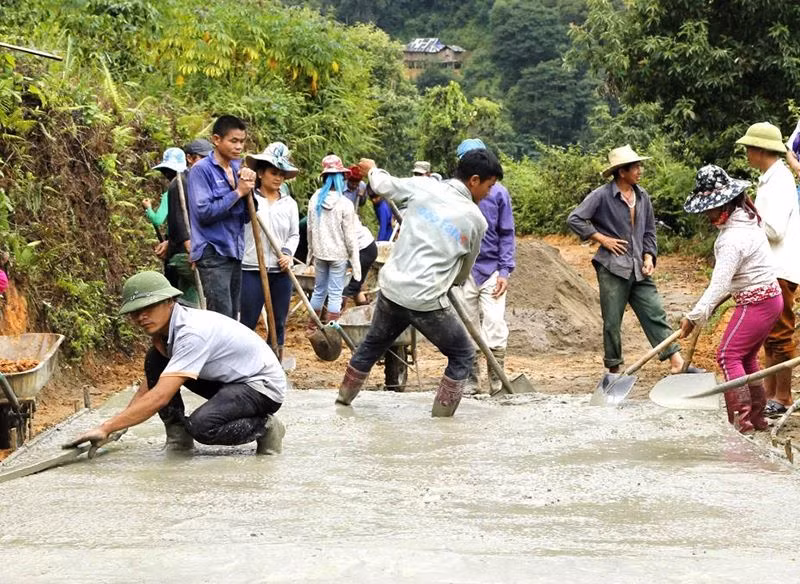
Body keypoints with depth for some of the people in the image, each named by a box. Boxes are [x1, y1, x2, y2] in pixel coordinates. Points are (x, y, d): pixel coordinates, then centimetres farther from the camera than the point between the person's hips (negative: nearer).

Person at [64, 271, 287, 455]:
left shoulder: (192, 333, -31)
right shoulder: (164, 325, -3)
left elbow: (160, 396, -37)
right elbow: (152, 381, 9)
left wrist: (106, 428, -38)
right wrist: (119, 422, -2)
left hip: (264, 384, -9)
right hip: (228, 381, 9)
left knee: (200, 426, -33)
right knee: (155, 360, -4)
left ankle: (265, 427, -6)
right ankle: (178, 438, 2)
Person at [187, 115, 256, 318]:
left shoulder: (237, 169, 11)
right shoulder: (202, 170, -8)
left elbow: (246, 217, 12)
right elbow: (204, 211, -18)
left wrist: (249, 188, -4)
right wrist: (238, 192, -13)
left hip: (234, 252, 7)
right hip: (213, 253, -7)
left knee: (233, 318, 10)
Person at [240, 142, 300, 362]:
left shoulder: (289, 203, 9)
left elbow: (294, 235, 14)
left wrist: (288, 254, -3)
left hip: (281, 271, 5)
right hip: (252, 269, -5)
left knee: (279, 323, 11)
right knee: (247, 323, -3)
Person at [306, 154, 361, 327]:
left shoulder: (315, 199, -2)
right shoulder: (345, 204, -14)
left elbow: (310, 229, 6)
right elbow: (350, 236, -12)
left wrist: (311, 251, 18)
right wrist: (355, 260, -4)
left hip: (319, 253, 5)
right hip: (339, 254, -4)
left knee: (319, 289, 17)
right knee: (335, 293, 1)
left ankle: (312, 327, 26)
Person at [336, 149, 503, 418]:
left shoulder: (422, 186, -1)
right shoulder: (475, 220, -4)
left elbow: (385, 185, 17)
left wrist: (372, 169, 39)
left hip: (392, 289, 5)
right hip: (427, 301, -5)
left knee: (373, 343, 29)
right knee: (462, 356, 14)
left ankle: (344, 395, 44)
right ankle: (441, 416, 9)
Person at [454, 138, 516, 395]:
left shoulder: (498, 193, -3)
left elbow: (506, 234, 1)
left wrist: (505, 271, -6)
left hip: (491, 269, -1)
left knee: (494, 325, -7)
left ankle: (497, 380, 5)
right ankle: (472, 380, 18)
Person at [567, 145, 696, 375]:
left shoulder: (642, 196, 9)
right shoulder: (602, 196, -8)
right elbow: (574, 219, -10)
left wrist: (649, 256, 4)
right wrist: (602, 238, -10)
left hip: (639, 269, 5)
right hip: (613, 268, -5)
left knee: (655, 314, 0)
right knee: (612, 321, 3)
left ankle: (676, 361, -2)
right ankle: (614, 369, 15)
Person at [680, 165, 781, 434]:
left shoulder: (733, 238, -25)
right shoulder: (747, 219, 5)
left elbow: (719, 284, -27)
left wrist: (693, 318, -24)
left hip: (756, 302, -10)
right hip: (769, 297, 10)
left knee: (729, 355, -6)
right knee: (747, 357, 16)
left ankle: (741, 419, -7)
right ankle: (757, 417, 21)